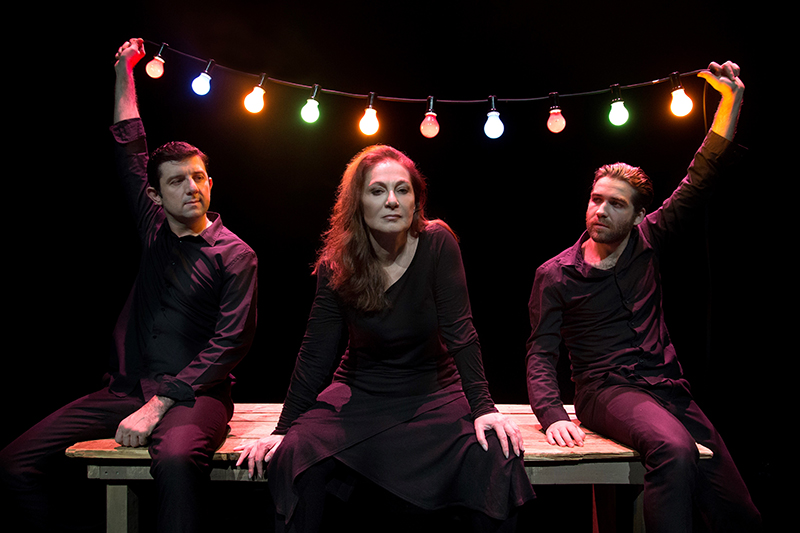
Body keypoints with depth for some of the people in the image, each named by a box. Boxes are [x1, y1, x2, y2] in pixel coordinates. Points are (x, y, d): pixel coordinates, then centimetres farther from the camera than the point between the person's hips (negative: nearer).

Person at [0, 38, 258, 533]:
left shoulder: (234, 254, -2)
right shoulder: (155, 231, 14)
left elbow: (228, 343, -11)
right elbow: (129, 146, 23)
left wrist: (158, 405, -19)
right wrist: (125, 70, 27)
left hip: (194, 393, -5)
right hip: (127, 388, 6)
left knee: (177, 458, -41)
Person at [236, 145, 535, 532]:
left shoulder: (437, 245, -11)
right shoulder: (336, 267, -7)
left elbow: (459, 332, -13)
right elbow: (315, 354, -3)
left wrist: (483, 408, -22)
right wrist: (284, 430, -8)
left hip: (434, 392, 0)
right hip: (359, 395, 1)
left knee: (497, 458, -27)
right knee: (290, 459, -26)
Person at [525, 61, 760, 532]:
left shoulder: (646, 242, 9)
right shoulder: (556, 275, 0)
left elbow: (701, 179, 4)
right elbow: (541, 355, -3)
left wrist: (732, 98, -4)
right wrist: (553, 415, -22)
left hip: (669, 389, 4)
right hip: (608, 391, -4)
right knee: (674, 450, -37)